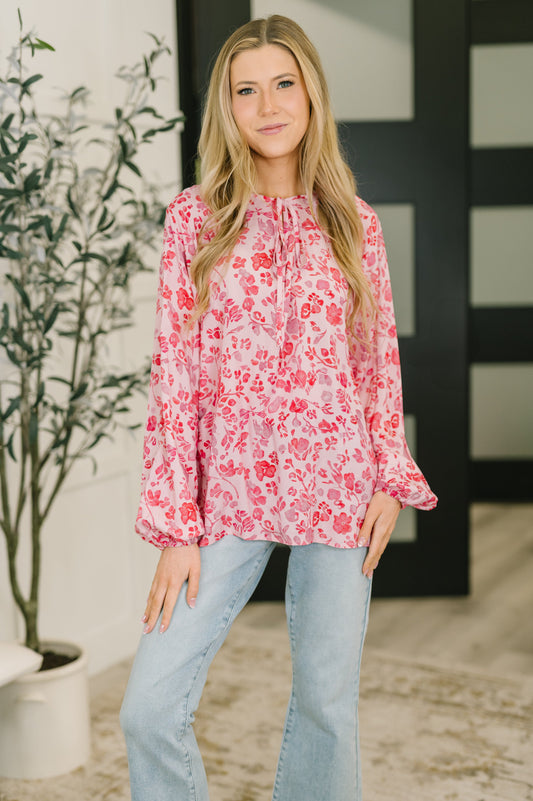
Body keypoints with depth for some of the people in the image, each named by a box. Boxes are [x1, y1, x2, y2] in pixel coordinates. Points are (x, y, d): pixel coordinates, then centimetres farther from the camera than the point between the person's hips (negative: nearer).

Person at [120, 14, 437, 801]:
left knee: (328, 700, 9)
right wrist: (176, 525, -6)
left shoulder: (354, 224, 6)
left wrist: (392, 477, -2)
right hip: (229, 493, -1)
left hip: (339, 491, 1)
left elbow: (380, 362, 10)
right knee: (150, 706, -6)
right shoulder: (194, 217, 0)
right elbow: (173, 374, -3)